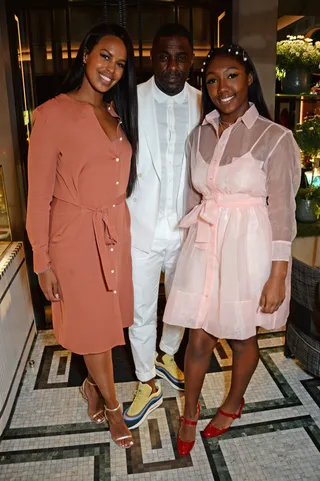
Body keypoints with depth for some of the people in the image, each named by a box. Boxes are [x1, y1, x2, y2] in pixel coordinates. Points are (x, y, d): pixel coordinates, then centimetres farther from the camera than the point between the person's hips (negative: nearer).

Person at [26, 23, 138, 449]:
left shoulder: (116, 114, 9)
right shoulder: (53, 114, -11)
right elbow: (39, 195, -10)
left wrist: (122, 228, 10)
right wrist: (43, 261, -9)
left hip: (116, 233, 6)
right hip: (76, 237, -6)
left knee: (106, 319, 17)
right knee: (92, 323, 11)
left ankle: (94, 385, 45)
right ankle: (112, 405, 34)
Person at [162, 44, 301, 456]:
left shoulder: (275, 138, -8)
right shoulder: (198, 136, 6)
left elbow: (282, 211, -9)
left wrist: (278, 275, -11)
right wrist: (195, 243, 10)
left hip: (248, 248, -3)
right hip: (204, 246, 4)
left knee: (242, 337, 16)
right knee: (199, 338, 10)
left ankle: (233, 403, 44)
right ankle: (190, 411, 36)